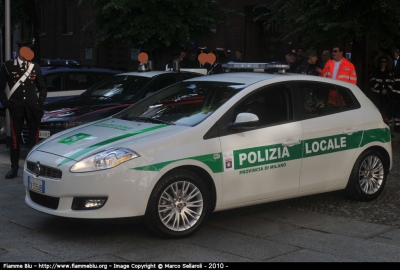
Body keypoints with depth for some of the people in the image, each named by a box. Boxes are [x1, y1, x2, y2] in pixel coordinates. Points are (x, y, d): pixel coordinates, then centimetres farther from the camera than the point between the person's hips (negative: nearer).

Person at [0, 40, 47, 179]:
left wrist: (40, 102, 0)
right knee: (15, 139, 3)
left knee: (35, 138, 4)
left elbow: (43, 87, 13)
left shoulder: (35, 67, 7)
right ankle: (14, 168, 12)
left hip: (32, 108, 1)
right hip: (16, 108, -1)